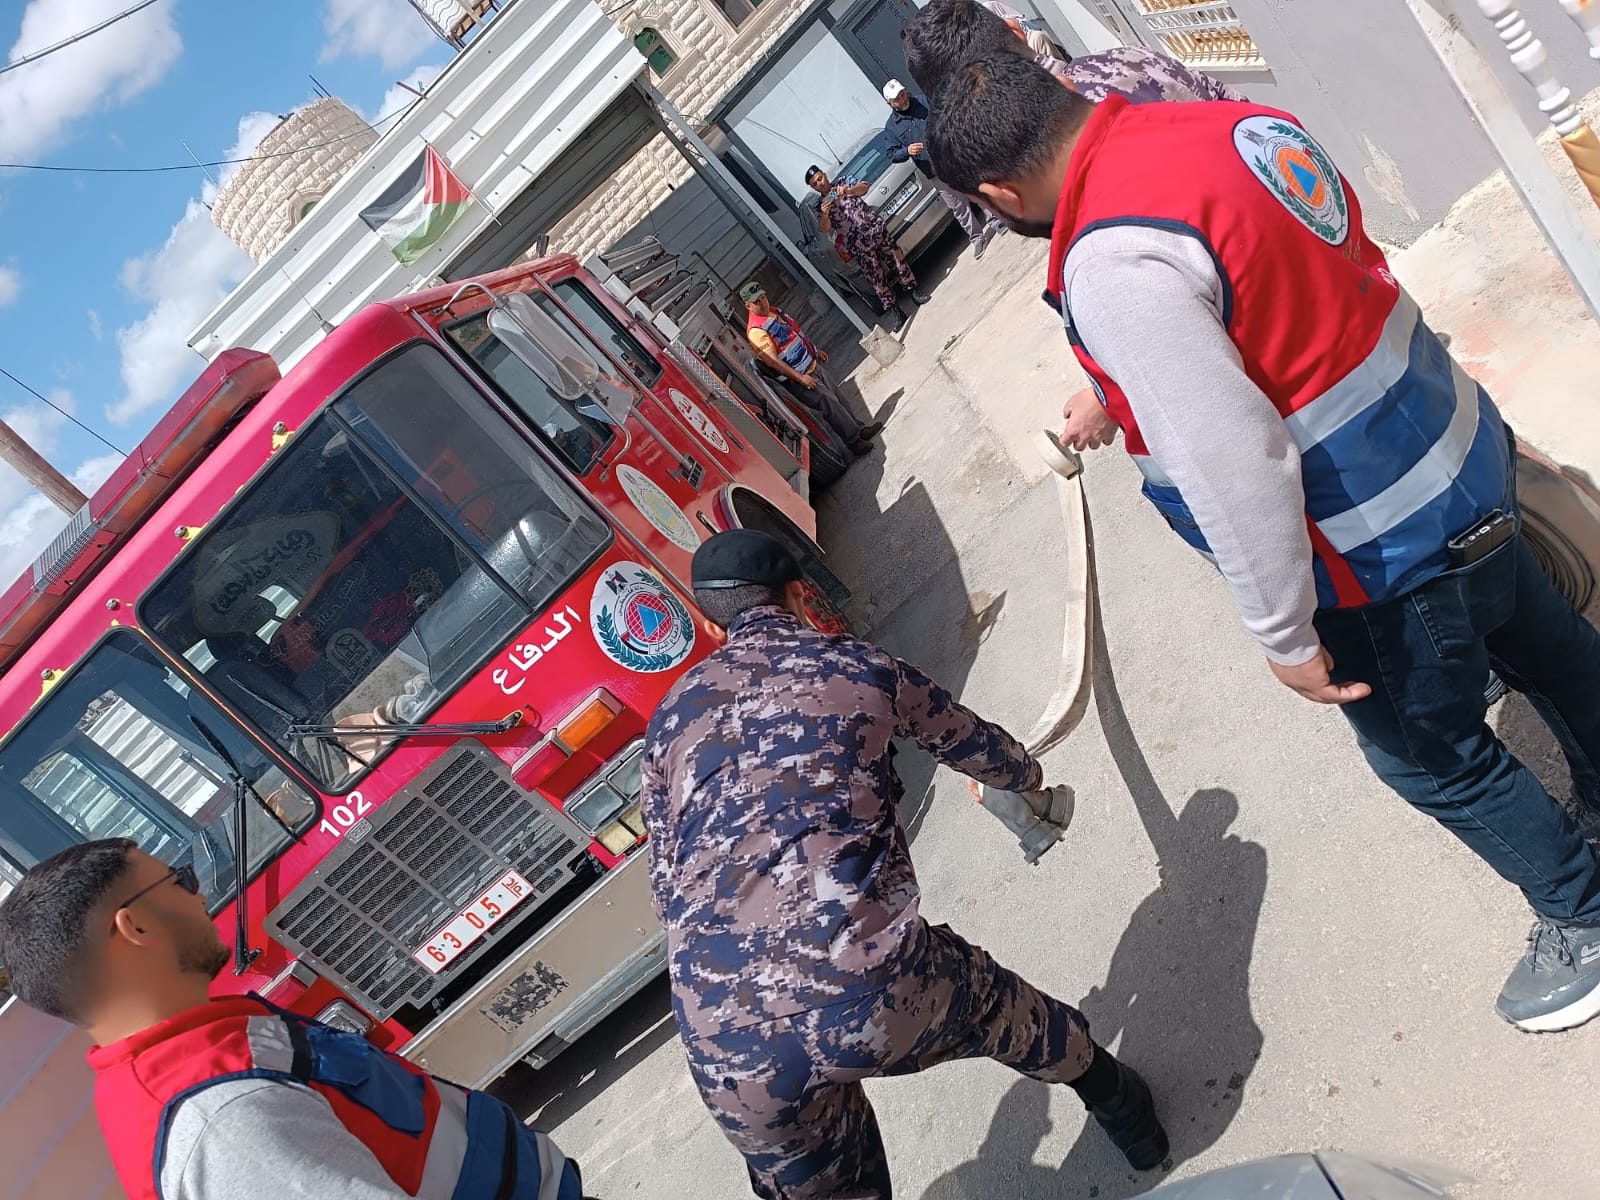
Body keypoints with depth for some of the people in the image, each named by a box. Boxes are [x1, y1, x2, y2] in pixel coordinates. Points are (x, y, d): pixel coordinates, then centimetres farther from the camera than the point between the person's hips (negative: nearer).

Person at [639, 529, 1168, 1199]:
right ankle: (1126, 1117, 56)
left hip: (724, 1043, 2)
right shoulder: (861, 667, 12)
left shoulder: (670, 717, 17)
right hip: (872, 991, -1)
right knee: (1000, 1010, 31)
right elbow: (977, 747, 29)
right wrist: (1033, 784, 51)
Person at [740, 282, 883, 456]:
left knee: (837, 397, 18)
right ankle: (855, 441, 9)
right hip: (799, 378, -9)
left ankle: (858, 429, 34)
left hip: (813, 365, 9)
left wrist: (816, 350, 24)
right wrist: (800, 378, -28)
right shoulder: (756, 331, -24)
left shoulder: (772, 310, 7)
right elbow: (772, 361, -28)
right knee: (830, 404, -5)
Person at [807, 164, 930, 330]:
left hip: (875, 227, 1)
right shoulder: (820, 206, 7)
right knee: (876, 277, -2)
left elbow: (865, 187, -4)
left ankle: (913, 289, 19)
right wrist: (824, 215, -30)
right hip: (858, 245, -1)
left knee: (896, 257, 2)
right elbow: (825, 229, -7)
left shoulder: (843, 184, 12)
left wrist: (848, 191, -24)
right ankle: (893, 311, 4)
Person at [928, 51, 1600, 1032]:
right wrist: (1115, 394, 20)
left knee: (1434, 756, 17)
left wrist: (1286, 635, -20)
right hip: (1465, 454, 9)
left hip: (1386, 555, -8)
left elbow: (1233, 468, -34)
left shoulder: (1113, 263, -30)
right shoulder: (1223, 121, -2)